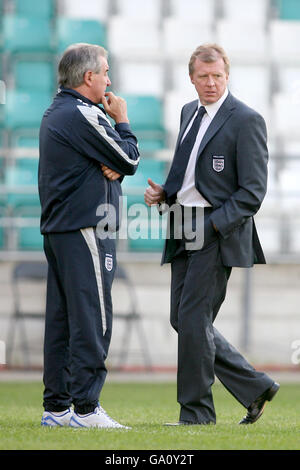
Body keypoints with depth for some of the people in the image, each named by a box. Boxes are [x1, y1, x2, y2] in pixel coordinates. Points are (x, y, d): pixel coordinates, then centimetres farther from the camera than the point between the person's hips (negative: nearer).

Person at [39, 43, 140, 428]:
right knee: (92, 320, -7)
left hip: (56, 229, 10)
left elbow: (115, 160, 19)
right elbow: (129, 160, -9)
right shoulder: (82, 115, -14)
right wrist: (122, 121, 5)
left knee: (61, 320, 9)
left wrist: (111, 167, -4)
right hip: (85, 229, -10)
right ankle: (85, 407, -8)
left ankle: (56, 407, 11)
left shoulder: (54, 114, 18)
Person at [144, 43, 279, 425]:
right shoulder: (189, 112, 15)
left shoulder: (246, 121, -9)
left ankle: (196, 411, 2)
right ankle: (256, 387, 17)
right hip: (183, 232, 8)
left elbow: (253, 191, -12)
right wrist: (163, 193, 5)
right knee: (182, 320, 7)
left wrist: (211, 225, -19)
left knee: (193, 319, -9)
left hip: (218, 231, -8)